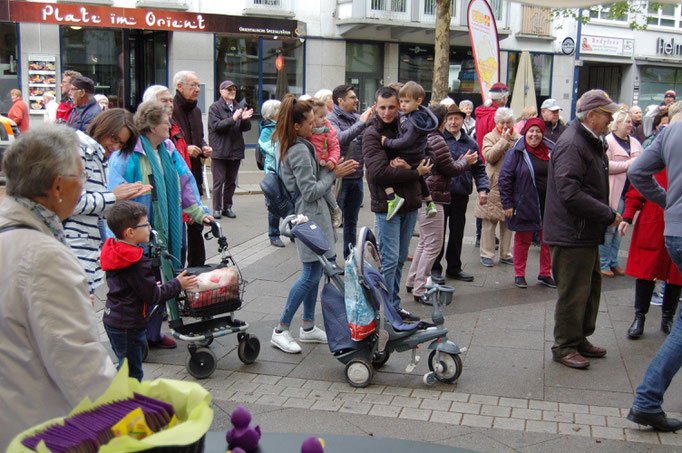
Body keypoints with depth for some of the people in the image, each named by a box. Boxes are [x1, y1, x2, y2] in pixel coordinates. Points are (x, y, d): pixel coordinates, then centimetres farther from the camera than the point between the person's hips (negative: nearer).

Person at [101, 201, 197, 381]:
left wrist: (153, 286, 17)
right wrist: (177, 284, -9)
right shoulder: (138, 263, -25)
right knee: (132, 372, 2)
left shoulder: (114, 250, 5)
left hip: (112, 320, 9)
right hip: (128, 325, -9)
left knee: (126, 365, 22)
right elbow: (153, 296, -20)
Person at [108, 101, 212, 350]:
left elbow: (185, 182, 16)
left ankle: (153, 333, 25)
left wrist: (199, 212, 10)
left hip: (163, 229, 7)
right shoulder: (128, 153, -12)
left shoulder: (168, 150, 11)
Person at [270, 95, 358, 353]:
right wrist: (334, 174, -11)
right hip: (310, 217, -11)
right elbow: (310, 191, -20)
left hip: (312, 215, 11)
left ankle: (308, 327, 23)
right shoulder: (300, 151, -19)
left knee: (314, 273, 14)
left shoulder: (289, 146, 12)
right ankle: (281, 331, 1)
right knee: (311, 275, -6)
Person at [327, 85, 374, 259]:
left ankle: (350, 258, 27)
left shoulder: (358, 118, 10)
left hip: (357, 177, 6)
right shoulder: (331, 119, -9)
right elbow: (340, 138, -26)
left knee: (351, 222, 16)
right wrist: (362, 123, -23)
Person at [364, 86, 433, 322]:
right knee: (389, 260, -4)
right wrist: (415, 172, -13)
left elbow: (423, 163, 7)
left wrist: (407, 166, -15)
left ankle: (394, 306, 24)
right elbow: (379, 171, -20)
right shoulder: (371, 134, -8)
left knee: (400, 259, 13)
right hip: (387, 204, -6)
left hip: (409, 204, 6)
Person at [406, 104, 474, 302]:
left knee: (425, 242, 20)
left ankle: (412, 282, 26)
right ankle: (420, 290, -3)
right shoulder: (437, 141, -14)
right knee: (433, 245, -5)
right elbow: (451, 169, -10)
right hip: (431, 198, -10)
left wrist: (459, 161, 19)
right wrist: (465, 161, 8)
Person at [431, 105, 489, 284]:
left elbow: (479, 169, 13)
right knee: (438, 233, 1)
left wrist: (482, 188, 1)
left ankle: (454, 267, 27)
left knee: (457, 232, 14)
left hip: (461, 195, 5)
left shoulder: (470, 143, 11)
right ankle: (434, 268, 13)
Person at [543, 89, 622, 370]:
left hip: (587, 233, 11)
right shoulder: (571, 144, -19)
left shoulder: (592, 142, 15)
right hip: (571, 233, -11)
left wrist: (608, 215, 11)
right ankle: (565, 347, 12)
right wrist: (607, 215, -21)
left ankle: (580, 339, 33)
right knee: (573, 292, -2)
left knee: (591, 286, 19)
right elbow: (571, 194, -28)